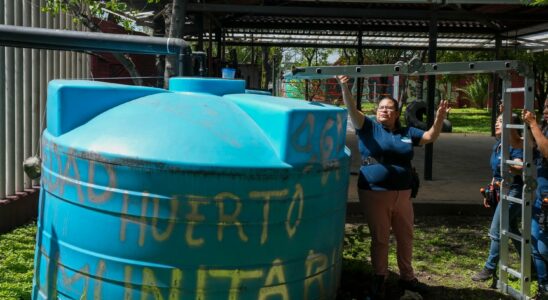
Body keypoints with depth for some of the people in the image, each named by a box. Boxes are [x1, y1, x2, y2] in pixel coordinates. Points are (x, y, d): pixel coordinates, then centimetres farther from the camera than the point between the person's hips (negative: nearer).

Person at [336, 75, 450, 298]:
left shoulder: (407, 133, 10)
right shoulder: (369, 127, -2)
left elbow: (431, 136, 10)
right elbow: (352, 110, -15)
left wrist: (439, 118, -7)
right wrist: (345, 87, -30)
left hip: (402, 194, 4)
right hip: (375, 194, -4)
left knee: (406, 237, 14)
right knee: (380, 238, 6)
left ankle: (406, 277, 31)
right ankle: (379, 278, 22)